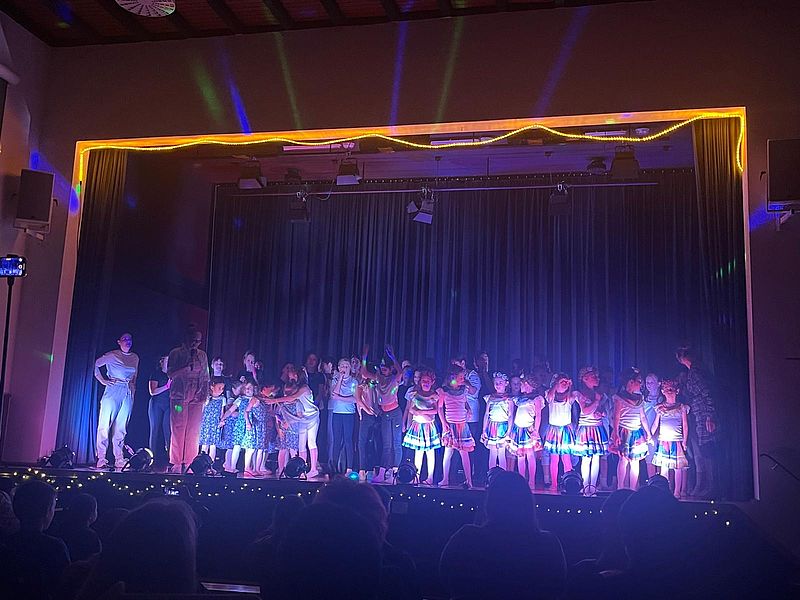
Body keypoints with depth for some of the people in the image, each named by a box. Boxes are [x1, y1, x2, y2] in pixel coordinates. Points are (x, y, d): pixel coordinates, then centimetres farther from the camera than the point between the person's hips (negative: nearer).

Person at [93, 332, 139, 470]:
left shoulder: (135, 358, 14)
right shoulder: (112, 355, 1)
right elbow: (95, 365, 3)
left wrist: (133, 388, 12)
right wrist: (102, 380, -2)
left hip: (128, 394, 4)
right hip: (112, 391, -4)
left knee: (121, 427, 4)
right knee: (105, 424, -7)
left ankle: (119, 460, 6)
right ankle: (101, 459, -5)